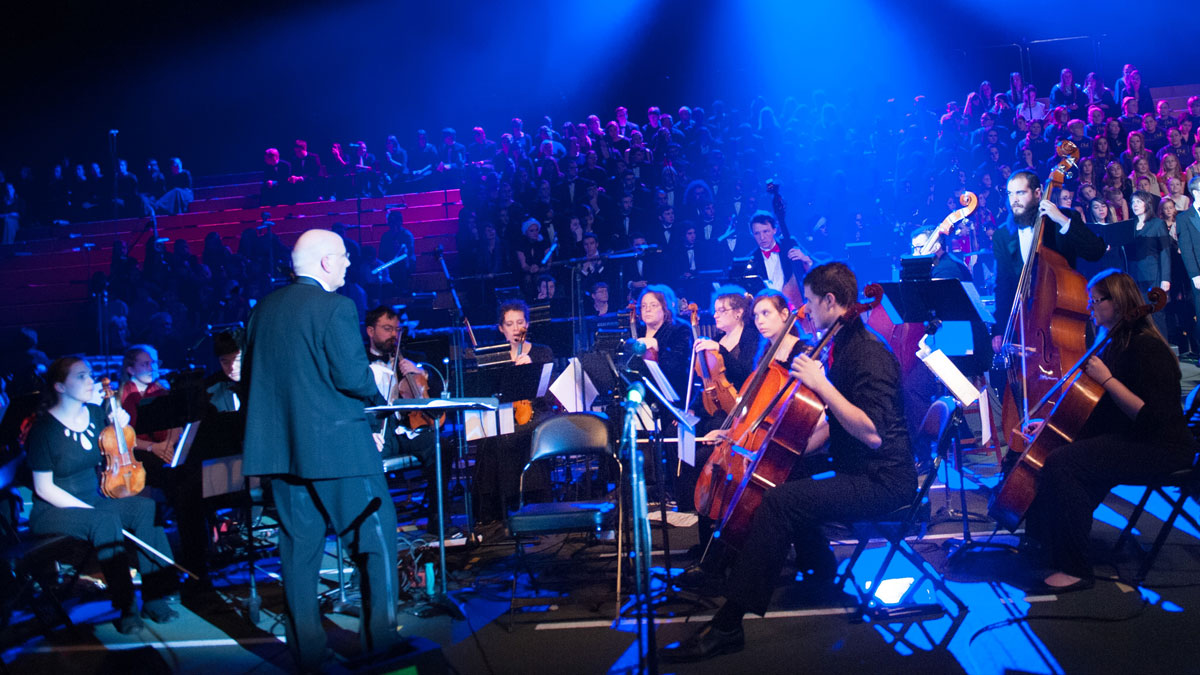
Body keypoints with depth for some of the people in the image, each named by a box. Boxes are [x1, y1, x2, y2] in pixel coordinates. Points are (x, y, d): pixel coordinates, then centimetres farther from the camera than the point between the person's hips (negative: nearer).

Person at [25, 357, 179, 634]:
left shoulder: (96, 414, 5)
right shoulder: (43, 429, -11)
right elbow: (44, 488, -12)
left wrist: (120, 426, 3)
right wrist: (87, 509, -21)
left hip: (94, 501, 6)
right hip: (55, 512, -6)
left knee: (145, 508, -22)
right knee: (106, 521, -35)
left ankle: (155, 598, -23)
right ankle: (126, 608, -32)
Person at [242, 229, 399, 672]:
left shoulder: (264, 308, 10)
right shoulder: (336, 308, -12)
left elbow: (249, 374, 14)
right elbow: (352, 377, -17)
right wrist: (377, 395, 3)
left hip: (281, 444, 7)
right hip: (337, 444, -7)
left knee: (299, 545, 11)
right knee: (375, 538, 6)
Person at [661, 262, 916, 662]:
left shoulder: (869, 353, -18)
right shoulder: (844, 346, 14)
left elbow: (873, 433, -30)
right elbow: (835, 425, 23)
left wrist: (821, 385, -27)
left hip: (882, 481, -11)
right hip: (856, 471, 11)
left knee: (779, 501, -28)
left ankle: (727, 627, -29)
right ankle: (820, 575, 40)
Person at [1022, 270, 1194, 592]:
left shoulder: (1146, 348, -18)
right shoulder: (1114, 343, 12)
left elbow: (1152, 416, -26)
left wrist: (1106, 378, -24)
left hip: (1158, 450, -10)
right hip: (1120, 438, 11)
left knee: (1061, 463, -28)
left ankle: (1074, 569, -21)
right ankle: (1045, 544, 11)